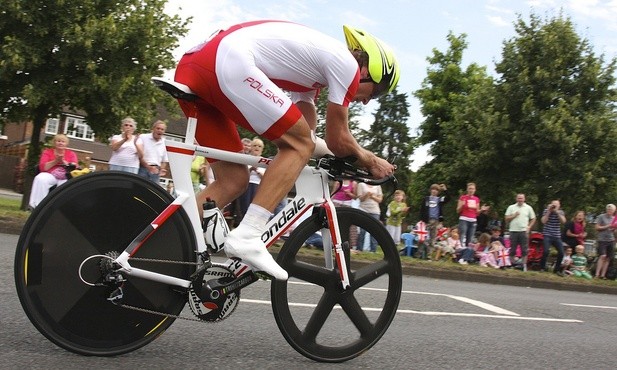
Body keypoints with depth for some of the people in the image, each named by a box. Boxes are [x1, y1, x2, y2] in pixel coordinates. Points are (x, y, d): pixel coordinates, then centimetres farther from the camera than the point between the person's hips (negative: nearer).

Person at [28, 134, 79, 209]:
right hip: (50, 175, 1)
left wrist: (64, 162, -13)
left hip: (65, 178, 0)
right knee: (40, 179, -33)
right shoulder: (47, 152, 15)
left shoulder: (71, 154, 16)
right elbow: (42, 167, 1)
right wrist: (55, 161, -10)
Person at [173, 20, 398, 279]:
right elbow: (337, 140, 10)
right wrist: (371, 161, 26)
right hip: (227, 63, -10)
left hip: (190, 69, 10)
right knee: (299, 144, 0)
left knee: (232, 182, 12)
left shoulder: (315, 58, 31)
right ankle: (247, 237, -11)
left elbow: (305, 135, 31)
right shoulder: (347, 64, 5)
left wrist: (353, 157, 36)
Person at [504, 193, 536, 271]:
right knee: (512, 250, 4)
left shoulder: (528, 208, 7)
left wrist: (529, 227, -1)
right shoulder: (511, 207, 7)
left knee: (524, 250, -2)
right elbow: (506, 219, 4)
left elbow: (533, 219, 11)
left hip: (524, 231, 0)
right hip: (513, 231, 0)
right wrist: (514, 215, -9)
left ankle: (524, 266, 3)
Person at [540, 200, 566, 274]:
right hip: (547, 235, -3)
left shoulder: (561, 212, 4)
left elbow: (563, 221, -12)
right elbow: (543, 221, -13)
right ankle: (542, 268, -2)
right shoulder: (546, 211, -2)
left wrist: (557, 212, -17)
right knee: (546, 251, -21)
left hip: (557, 236, 3)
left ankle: (556, 269, 17)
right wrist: (549, 211, -15)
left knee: (561, 253, -1)